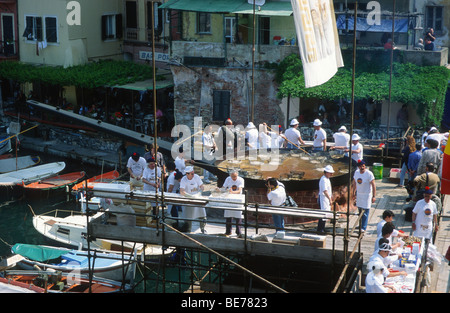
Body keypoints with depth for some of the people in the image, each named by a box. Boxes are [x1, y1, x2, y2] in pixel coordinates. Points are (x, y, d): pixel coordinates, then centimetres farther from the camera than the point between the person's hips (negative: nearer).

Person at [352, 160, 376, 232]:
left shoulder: (369, 174, -18)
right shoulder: (356, 172, 1)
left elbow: (373, 185, -16)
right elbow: (354, 183, 14)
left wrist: (374, 196, -19)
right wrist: (354, 193, 17)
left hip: (367, 195, -6)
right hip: (359, 194, 6)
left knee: (365, 212, -5)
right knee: (360, 211, 14)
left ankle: (363, 227, 0)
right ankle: (360, 225, 29)